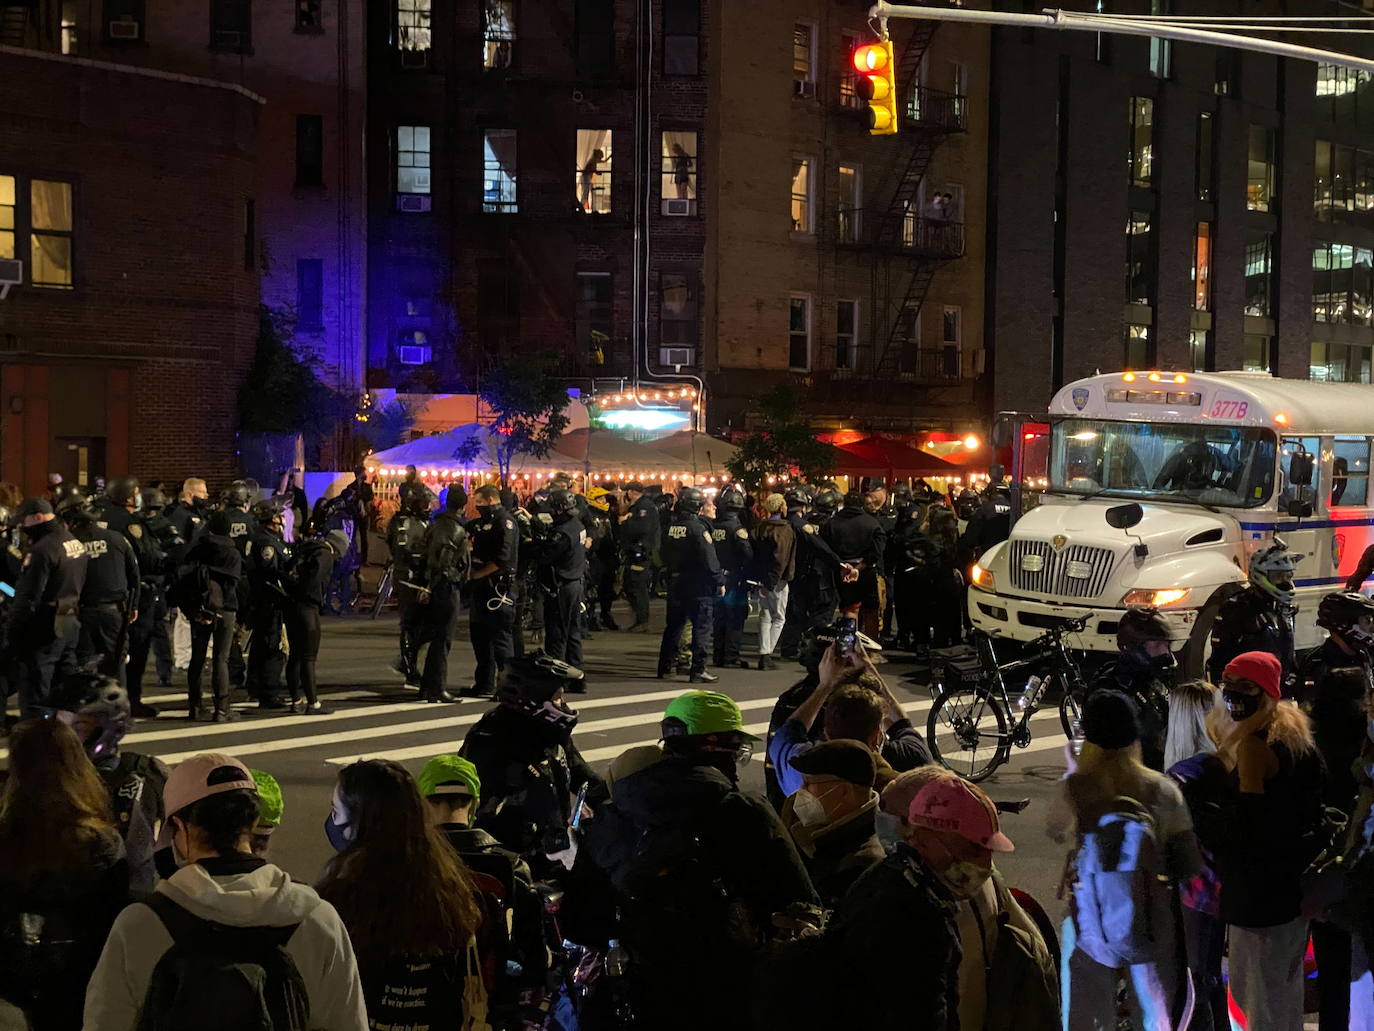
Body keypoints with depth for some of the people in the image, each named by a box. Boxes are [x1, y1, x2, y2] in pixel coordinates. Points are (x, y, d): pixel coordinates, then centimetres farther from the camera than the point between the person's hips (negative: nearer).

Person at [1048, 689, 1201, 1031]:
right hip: (1151, 924, 0)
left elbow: (1057, 832, 7)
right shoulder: (1162, 790, -11)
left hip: (1091, 922, 0)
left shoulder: (1076, 788, -13)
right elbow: (1190, 864, -7)